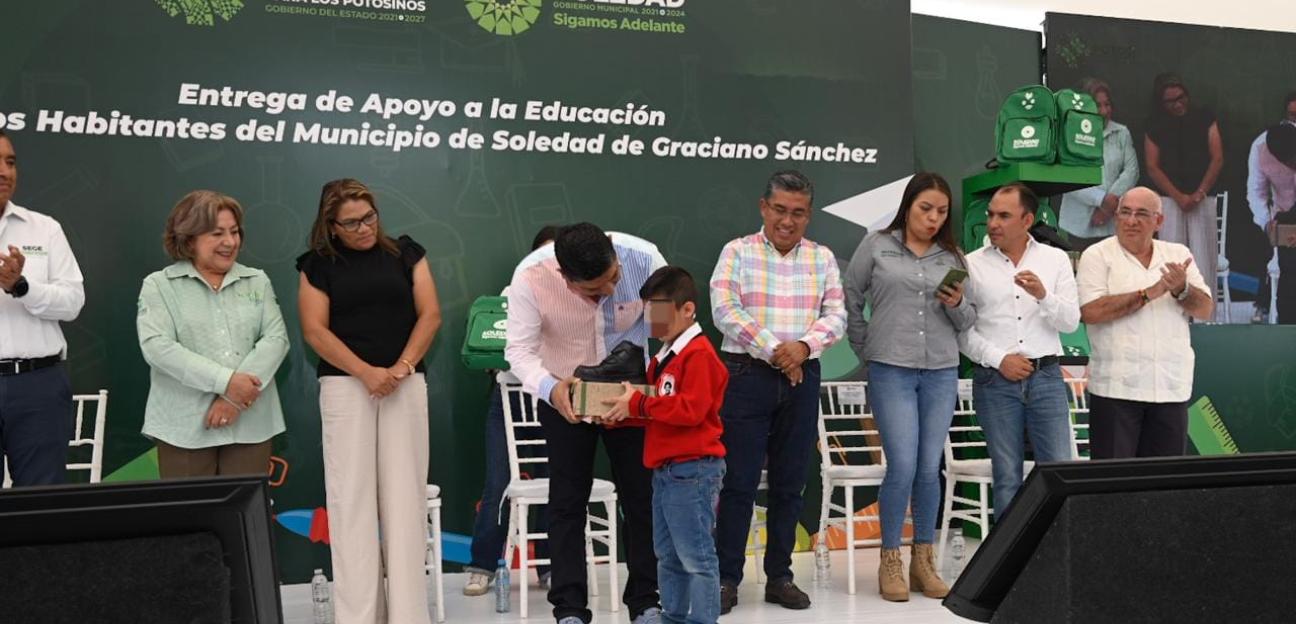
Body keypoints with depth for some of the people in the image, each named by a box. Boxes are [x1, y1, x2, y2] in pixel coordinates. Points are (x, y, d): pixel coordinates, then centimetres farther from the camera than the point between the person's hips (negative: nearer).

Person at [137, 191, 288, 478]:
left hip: (251, 424, 2)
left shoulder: (257, 282, 13)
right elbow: (157, 347, -8)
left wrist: (235, 397, -13)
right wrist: (225, 381, -18)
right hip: (184, 426, -2)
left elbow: (276, 338, 1)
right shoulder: (159, 285, 5)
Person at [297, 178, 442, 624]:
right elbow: (315, 330, -3)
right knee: (352, 494, -2)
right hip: (345, 386, -1)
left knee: (404, 493, 0)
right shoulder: (318, 265, 6)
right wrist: (366, 372, -15)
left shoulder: (406, 253, 9)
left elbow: (430, 313, 3)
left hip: (406, 384, 1)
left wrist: (401, 367, -10)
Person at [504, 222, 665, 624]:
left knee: (640, 493, 4)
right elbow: (519, 349, -24)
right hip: (563, 392, -1)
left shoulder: (644, 259, -26)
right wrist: (550, 389, -43)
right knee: (567, 499, 1)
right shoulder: (530, 278, -28)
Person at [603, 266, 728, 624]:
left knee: (696, 555, -4)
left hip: (693, 470, -10)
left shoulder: (698, 354, -13)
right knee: (667, 555, 16)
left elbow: (691, 409, -23)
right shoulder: (664, 357, 17)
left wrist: (638, 404, -19)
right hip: (665, 470, 10)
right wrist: (621, 413, 3)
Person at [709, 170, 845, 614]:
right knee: (739, 482, 0)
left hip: (802, 379, 3)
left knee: (789, 483, 9)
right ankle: (727, 578, 9)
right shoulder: (737, 252, 0)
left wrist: (804, 345, -15)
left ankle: (779, 576, 21)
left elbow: (836, 315, 4)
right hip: (747, 376, -3)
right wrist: (774, 349, -15)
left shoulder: (823, 258, 10)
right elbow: (724, 310, -11)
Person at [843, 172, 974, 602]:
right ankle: (890, 563, 7)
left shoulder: (952, 257, 10)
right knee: (903, 467, -8)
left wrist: (957, 304, -9)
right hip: (891, 371, -3)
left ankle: (923, 562, 19)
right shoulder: (876, 246, 2)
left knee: (930, 468, 6)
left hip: (942, 372, 3)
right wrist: (866, 351, 6)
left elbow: (968, 322, 11)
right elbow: (850, 302, 6)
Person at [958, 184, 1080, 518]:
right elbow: (961, 329, 0)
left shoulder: (1056, 259, 7)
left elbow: (1071, 322, 1)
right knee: (1006, 477, 5)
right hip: (995, 381, -1)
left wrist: (1043, 295, -16)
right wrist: (999, 359, -9)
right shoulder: (972, 264, 2)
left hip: (1046, 377, 1)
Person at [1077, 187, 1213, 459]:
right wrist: (1148, 293, -13)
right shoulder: (1098, 255, -1)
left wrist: (1181, 289, -14)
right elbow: (1090, 312, -15)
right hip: (1116, 388, -4)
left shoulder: (1178, 255, 11)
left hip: (1172, 388, 4)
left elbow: (1206, 310, 6)